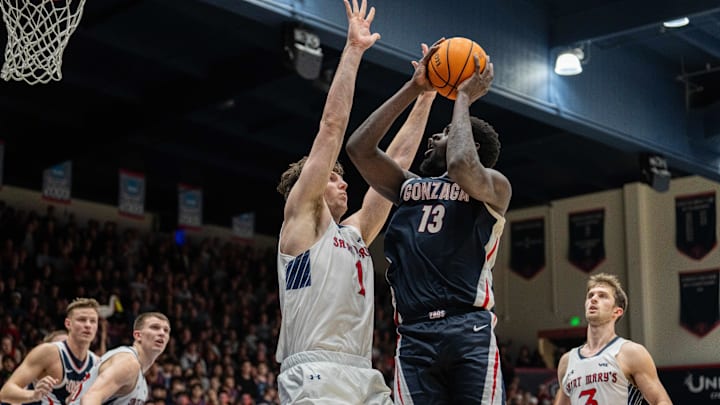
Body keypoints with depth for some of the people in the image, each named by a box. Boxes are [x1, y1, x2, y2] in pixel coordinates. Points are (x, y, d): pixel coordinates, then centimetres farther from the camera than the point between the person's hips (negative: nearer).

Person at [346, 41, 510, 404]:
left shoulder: (494, 187, 8)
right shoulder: (409, 187, 23)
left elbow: (461, 167, -15)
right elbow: (358, 148, 12)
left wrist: (463, 97, 0)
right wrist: (413, 88, 13)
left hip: (470, 332, -4)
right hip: (413, 337, 4)